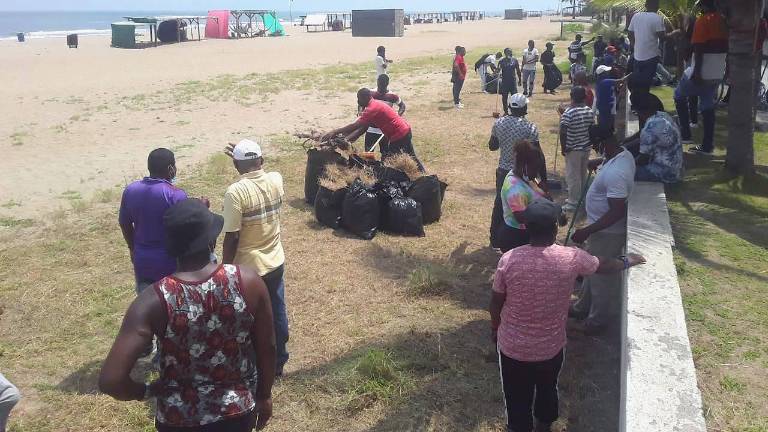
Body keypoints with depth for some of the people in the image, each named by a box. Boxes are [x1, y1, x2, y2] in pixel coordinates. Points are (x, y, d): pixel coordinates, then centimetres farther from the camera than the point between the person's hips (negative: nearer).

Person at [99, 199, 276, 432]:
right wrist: (264, 396, 10)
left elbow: (110, 380, -26)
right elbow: (267, 347, -7)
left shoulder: (154, 300, -23)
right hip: (238, 412, 1)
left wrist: (147, 391, -5)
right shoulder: (248, 281, -19)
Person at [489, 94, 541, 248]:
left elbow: (492, 146, 8)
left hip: (503, 171, 4)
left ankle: (496, 240, 27)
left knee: (499, 204, 16)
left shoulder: (499, 123, -4)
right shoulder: (530, 127, -16)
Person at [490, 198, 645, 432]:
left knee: (517, 398, 19)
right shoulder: (572, 258, -18)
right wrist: (628, 261, 25)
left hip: (513, 346, -2)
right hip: (551, 347, 2)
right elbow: (605, 265, 3)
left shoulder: (509, 260, -21)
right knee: (547, 390, 30)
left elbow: (496, 303, -8)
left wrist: (495, 328, 12)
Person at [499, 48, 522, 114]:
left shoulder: (514, 60, 5)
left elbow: (518, 70, 11)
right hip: (505, 81, -1)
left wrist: (520, 79, 12)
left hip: (513, 81, 1)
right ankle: (506, 111, 16)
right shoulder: (502, 61, 0)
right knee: (504, 97, 5)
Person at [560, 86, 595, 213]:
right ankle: (581, 199, 33)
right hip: (586, 148, 6)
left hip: (573, 149, -6)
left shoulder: (568, 113, -20)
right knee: (582, 174, 19)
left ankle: (573, 203, 10)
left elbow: (563, 132, -21)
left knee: (573, 176, 3)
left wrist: (563, 148, -9)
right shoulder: (590, 111, -1)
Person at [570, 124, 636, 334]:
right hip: (601, 228, 10)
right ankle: (583, 307, 44)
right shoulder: (623, 153, -4)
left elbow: (617, 212, -33)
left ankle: (598, 320, 31)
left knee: (601, 276, 10)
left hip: (607, 233, -10)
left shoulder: (615, 173, -34)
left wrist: (587, 231, -31)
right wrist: (599, 162, 23)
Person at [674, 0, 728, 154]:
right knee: (708, 106, 11)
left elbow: (699, 49, -19)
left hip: (702, 72, -7)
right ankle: (707, 145, 9)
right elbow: (725, 46, 15)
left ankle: (685, 134, 9)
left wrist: (696, 72, -20)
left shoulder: (702, 21, -13)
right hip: (717, 73, 7)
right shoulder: (723, 21, 10)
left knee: (679, 96, 12)